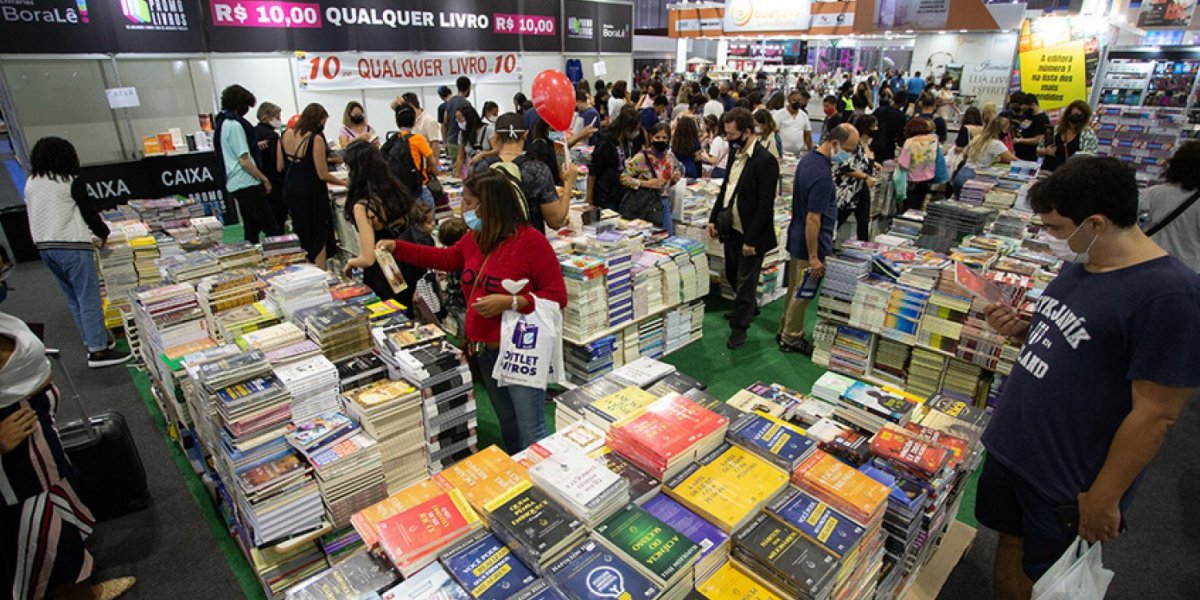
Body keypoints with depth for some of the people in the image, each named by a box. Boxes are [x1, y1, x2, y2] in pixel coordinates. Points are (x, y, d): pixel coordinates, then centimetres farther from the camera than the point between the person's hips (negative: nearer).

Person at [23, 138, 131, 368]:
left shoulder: (31, 183, 11)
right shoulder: (69, 182, -9)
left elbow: (35, 216, 16)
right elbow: (88, 211, -6)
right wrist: (103, 233, 12)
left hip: (44, 246, 8)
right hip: (71, 246, -8)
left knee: (74, 298, 15)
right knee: (89, 298, -6)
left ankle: (93, 340, 22)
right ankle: (98, 351, -7)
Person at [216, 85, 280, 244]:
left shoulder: (222, 123, 14)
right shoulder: (234, 125, -15)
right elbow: (244, 161, -18)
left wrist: (254, 146, 17)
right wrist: (264, 179, -10)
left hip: (235, 184, 10)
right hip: (246, 184, -10)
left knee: (251, 229, 14)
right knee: (272, 229, -9)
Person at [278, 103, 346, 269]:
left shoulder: (286, 135, 2)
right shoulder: (316, 139, -18)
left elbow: (279, 167, 8)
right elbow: (323, 175, -18)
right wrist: (344, 183, -5)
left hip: (290, 191, 7)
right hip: (311, 193, -7)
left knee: (300, 236, 20)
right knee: (319, 237, 6)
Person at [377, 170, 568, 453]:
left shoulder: (531, 241, -16)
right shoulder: (475, 239, 6)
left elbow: (557, 296, -16)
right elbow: (446, 258, 25)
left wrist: (510, 302, -25)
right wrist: (396, 247, 22)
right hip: (485, 351, 8)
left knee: (531, 433, -2)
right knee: (507, 425, 22)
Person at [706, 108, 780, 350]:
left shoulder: (765, 160, -20)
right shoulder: (736, 154, 6)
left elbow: (765, 204, -21)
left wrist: (751, 239, -21)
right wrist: (714, 218, 11)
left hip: (749, 234, -8)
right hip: (731, 229, 9)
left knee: (745, 282, 6)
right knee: (733, 275, 23)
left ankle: (739, 327, 21)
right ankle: (749, 307, 47)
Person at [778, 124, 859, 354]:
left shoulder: (808, 158, 4)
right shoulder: (822, 175, -26)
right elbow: (812, 220, -27)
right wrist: (814, 258, -22)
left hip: (797, 239, 9)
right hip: (809, 244, -9)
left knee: (795, 290, 20)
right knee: (803, 293, 6)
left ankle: (786, 330, 34)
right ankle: (791, 339, 20)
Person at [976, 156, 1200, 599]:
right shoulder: (1078, 264, 3)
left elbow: (1155, 415, -21)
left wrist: (1104, 499, -16)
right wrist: (1020, 331, -4)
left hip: (1067, 482, -6)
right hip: (1009, 447, 7)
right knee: (1009, 548, 22)